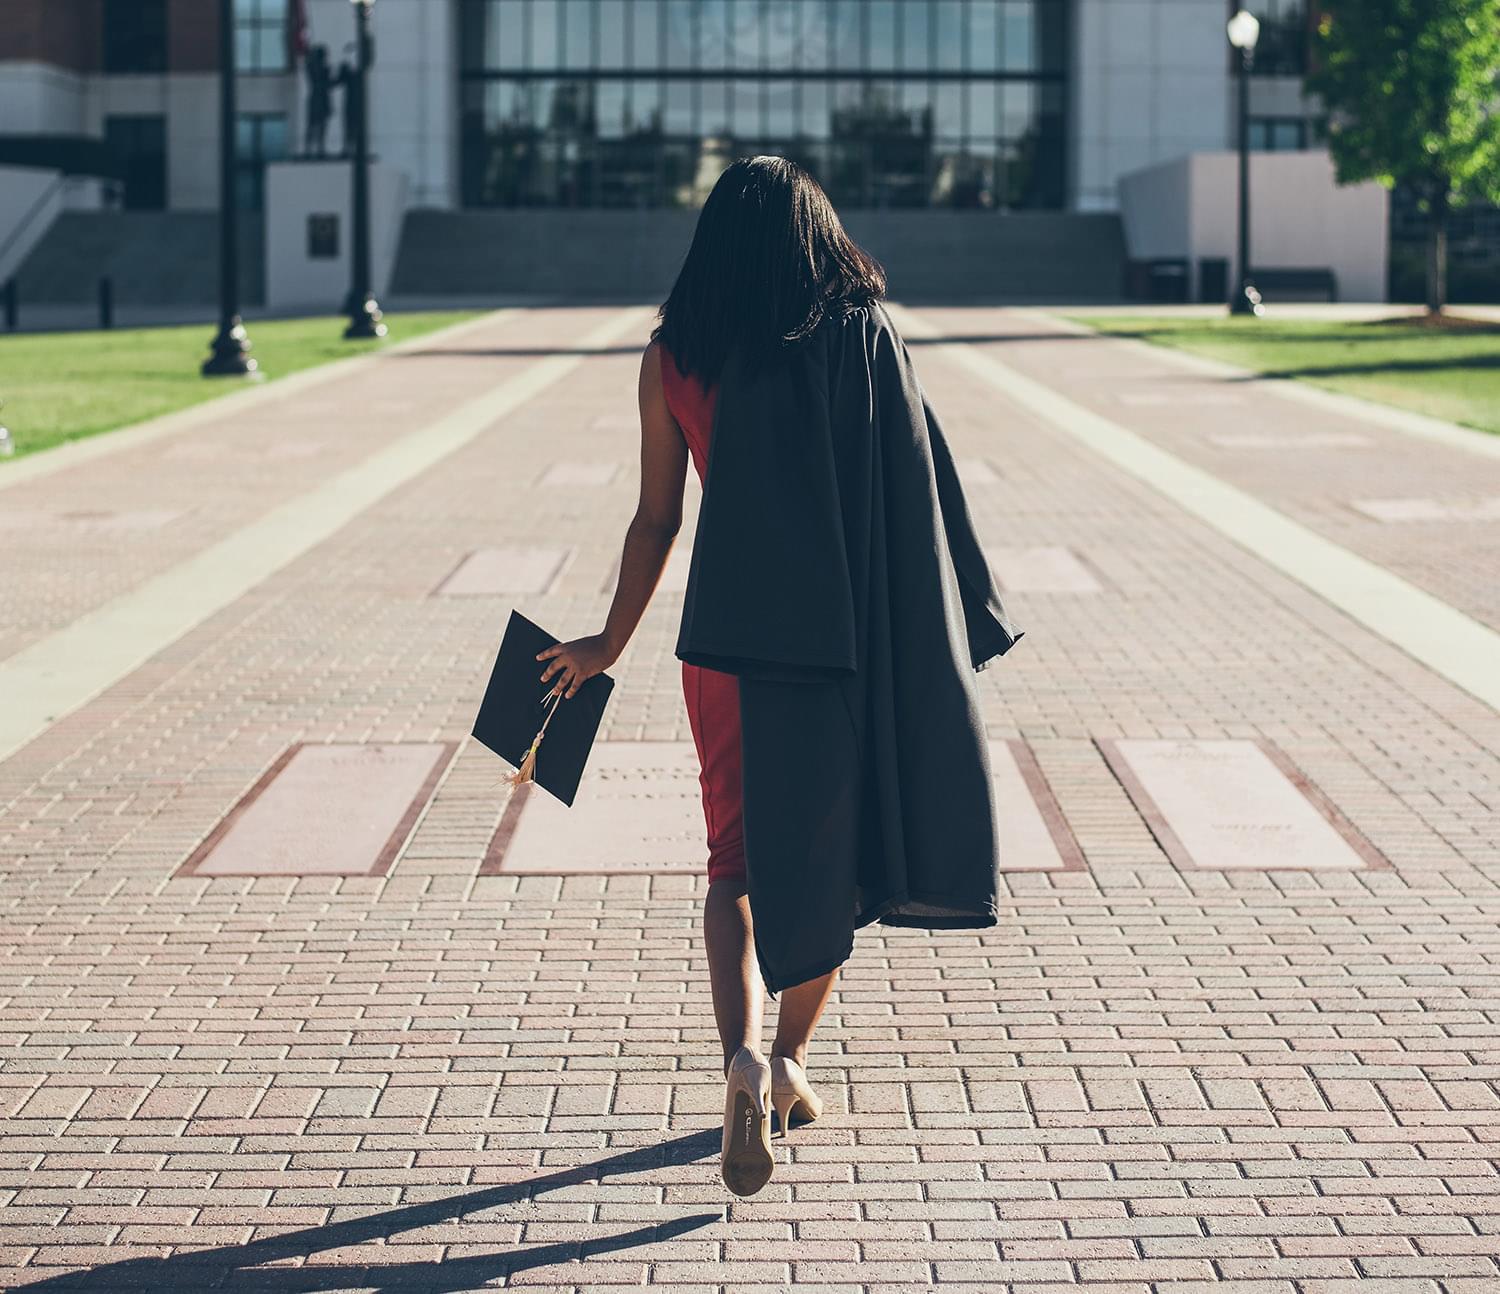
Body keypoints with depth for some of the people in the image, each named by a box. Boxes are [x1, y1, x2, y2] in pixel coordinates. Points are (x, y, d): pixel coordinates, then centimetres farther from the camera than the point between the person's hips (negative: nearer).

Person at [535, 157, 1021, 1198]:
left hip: (729, 635, 0)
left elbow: (657, 519, 2)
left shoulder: (675, 357, -1)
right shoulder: (868, 337, -2)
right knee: (831, 854, 16)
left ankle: (744, 1055, -16)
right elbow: (917, 495, -3)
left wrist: (611, 644, 15)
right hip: (851, 635, 0)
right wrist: (952, 630, 6)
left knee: (738, 861, 7)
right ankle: (791, 1063, 25)